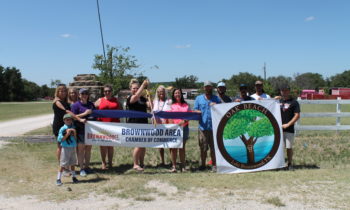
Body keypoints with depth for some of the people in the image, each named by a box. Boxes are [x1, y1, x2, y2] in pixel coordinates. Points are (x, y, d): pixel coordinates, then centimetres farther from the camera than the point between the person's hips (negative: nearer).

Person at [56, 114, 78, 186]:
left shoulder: (73, 128, 8)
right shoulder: (62, 129, -8)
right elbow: (60, 139, -11)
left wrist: (74, 133, -7)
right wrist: (67, 134, -20)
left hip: (73, 148, 5)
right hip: (65, 148, -5)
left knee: (72, 163, 15)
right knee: (63, 165, -3)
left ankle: (73, 177, 29)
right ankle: (58, 179, 5)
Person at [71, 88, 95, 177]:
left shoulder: (91, 104, 14)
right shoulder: (76, 105, -3)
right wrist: (85, 113, -17)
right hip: (81, 130, -5)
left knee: (88, 148, 10)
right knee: (81, 148, -2)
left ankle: (87, 166, 21)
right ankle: (82, 168, 4)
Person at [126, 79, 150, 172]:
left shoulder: (142, 98, 14)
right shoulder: (130, 98, -5)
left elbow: (150, 105, 3)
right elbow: (136, 96, -26)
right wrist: (143, 85, -28)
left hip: (144, 124, 6)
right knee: (139, 145, -8)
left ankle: (141, 163, 22)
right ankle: (135, 164, 4)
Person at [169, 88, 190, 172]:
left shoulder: (186, 105, 13)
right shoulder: (171, 105, 8)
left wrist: (184, 121, -11)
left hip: (184, 127, 1)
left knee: (182, 147, 4)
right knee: (174, 147, -2)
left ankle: (183, 166, 9)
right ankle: (174, 166, 2)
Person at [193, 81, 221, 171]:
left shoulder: (216, 99, 12)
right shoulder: (198, 98, 13)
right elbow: (195, 110, 10)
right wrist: (199, 112, -12)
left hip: (214, 127, 0)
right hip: (203, 126, 0)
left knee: (213, 147, 1)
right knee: (203, 148, 4)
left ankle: (214, 165, 9)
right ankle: (203, 164, 16)